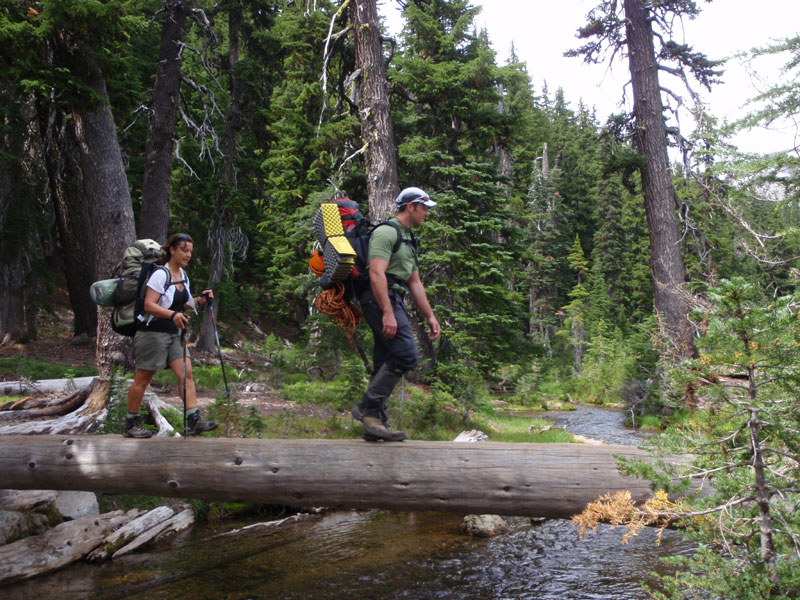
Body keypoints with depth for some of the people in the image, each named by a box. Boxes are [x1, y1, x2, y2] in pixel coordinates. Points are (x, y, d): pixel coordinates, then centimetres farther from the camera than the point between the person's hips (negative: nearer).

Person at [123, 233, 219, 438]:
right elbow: (149, 305, -22)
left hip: (174, 333, 8)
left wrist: (199, 300, 3)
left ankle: (194, 421, -2)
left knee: (186, 373, -2)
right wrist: (173, 314, -36)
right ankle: (131, 424, 14)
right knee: (142, 379, 2)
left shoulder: (183, 275, 11)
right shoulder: (160, 274, -15)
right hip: (152, 333, -8)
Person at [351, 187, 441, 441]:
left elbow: (415, 282, 26)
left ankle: (376, 424, 9)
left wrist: (430, 316, 22)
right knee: (406, 354, -18)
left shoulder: (408, 239, 25)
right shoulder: (386, 232, -7)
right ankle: (367, 408, -13)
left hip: (394, 300, 10)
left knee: (386, 363, 7)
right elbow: (376, 273, -19)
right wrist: (388, 313, -26)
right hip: (381, 299, -10)